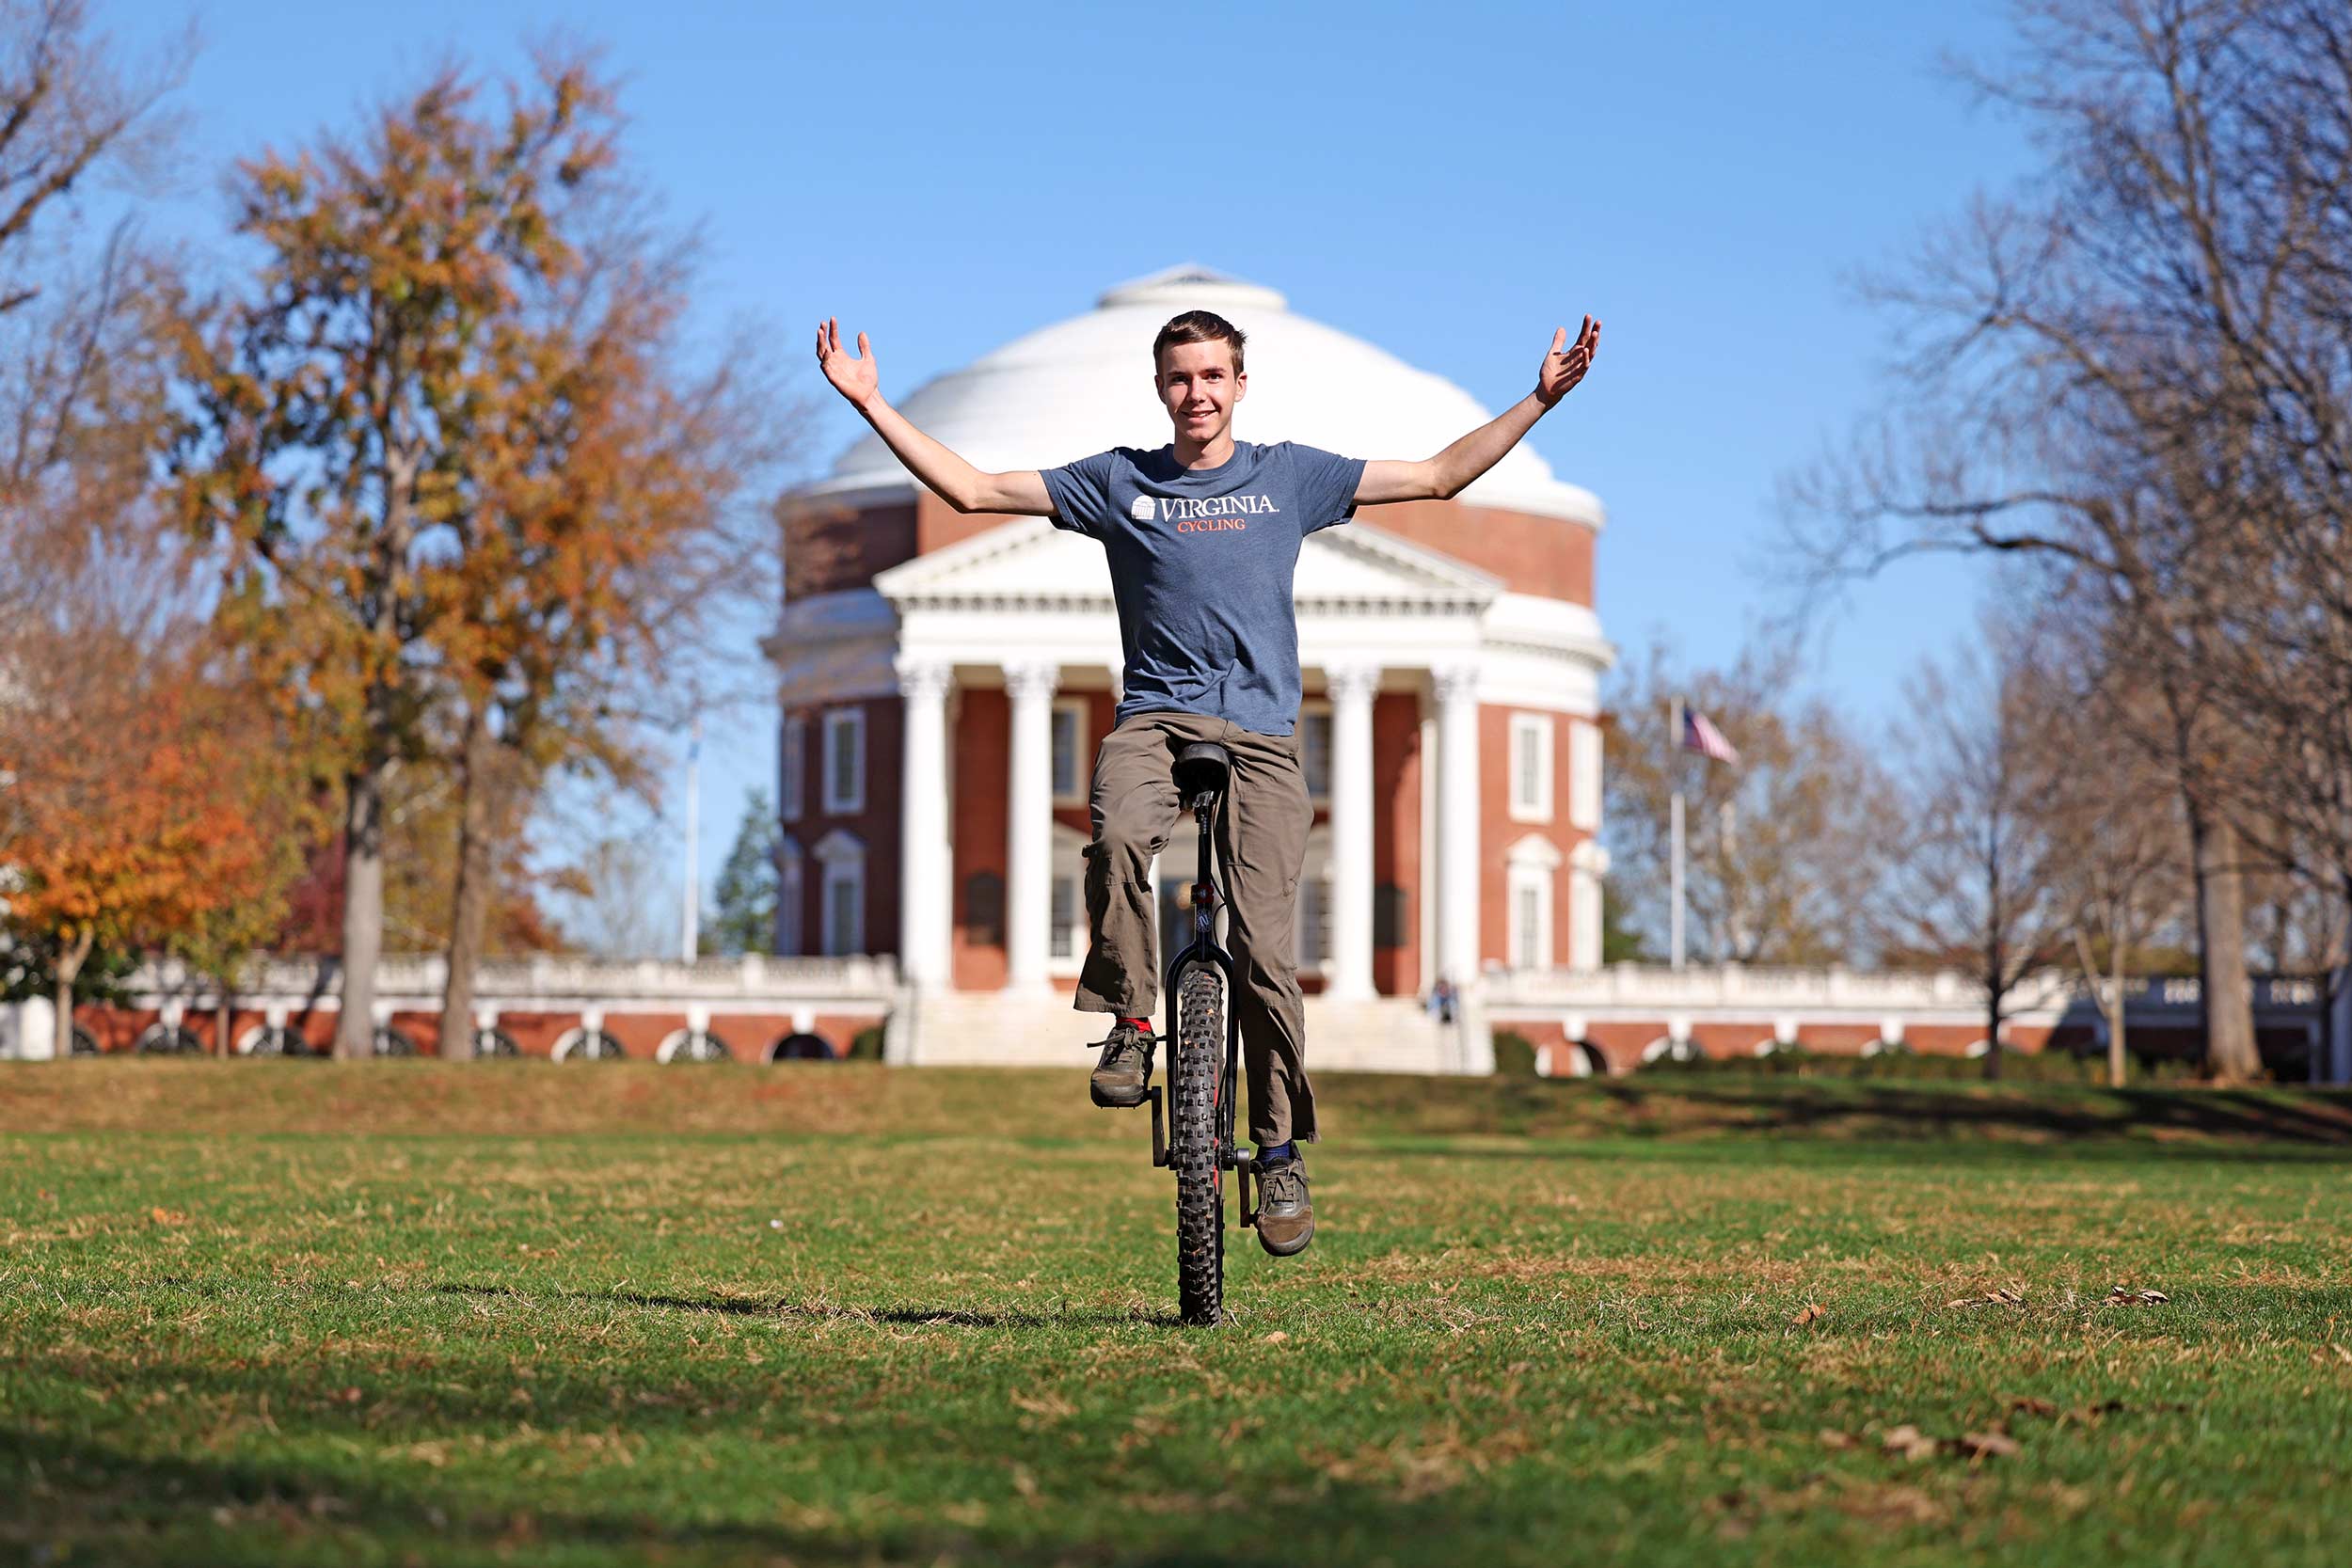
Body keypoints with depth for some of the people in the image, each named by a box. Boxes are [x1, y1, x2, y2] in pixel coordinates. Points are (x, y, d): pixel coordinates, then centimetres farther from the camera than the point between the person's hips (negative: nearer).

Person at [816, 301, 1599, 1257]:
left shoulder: (1290, 476, 13)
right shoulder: (1119, 482, 12)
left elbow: (1440, 477, 14)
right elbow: (970, 490, 11)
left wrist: (1539, 399, 8)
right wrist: (872, 404, 6)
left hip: (1259, 731, 0)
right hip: (1156, 717, 0)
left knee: (1265, 951, -9)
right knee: (1118, 836, -35)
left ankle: (1281, 1152, 4)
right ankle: (1129, 1022, -16)